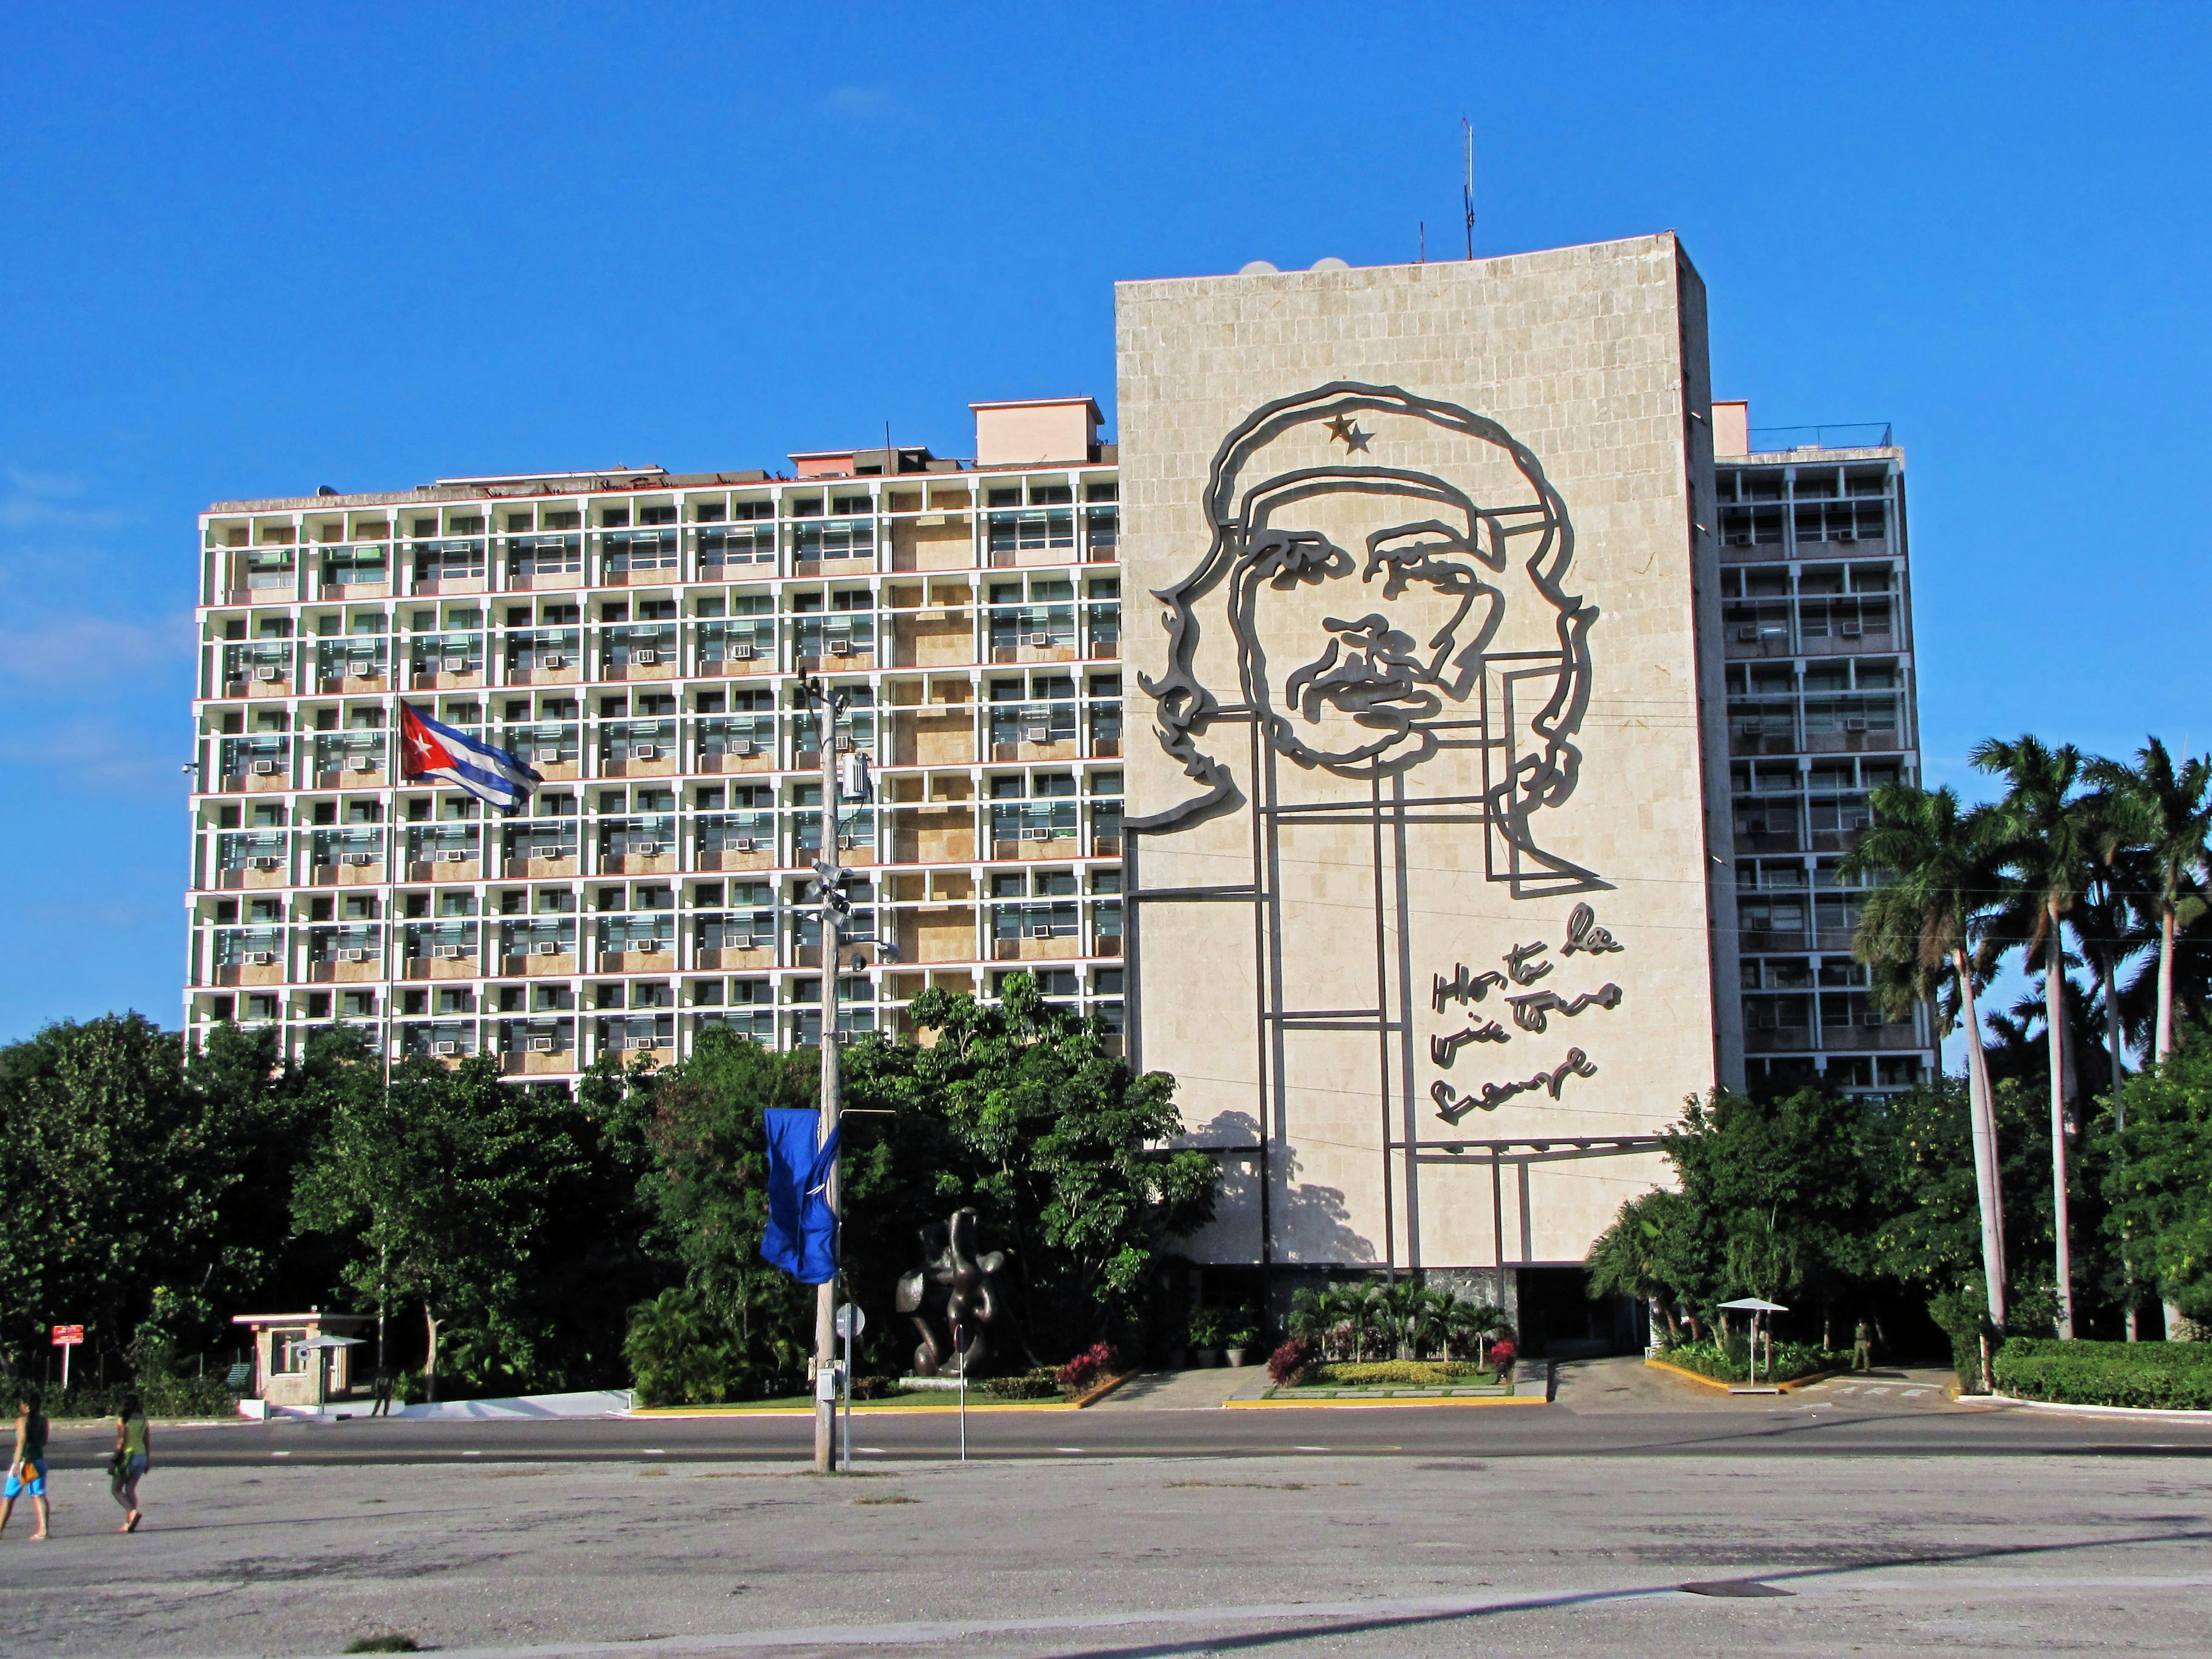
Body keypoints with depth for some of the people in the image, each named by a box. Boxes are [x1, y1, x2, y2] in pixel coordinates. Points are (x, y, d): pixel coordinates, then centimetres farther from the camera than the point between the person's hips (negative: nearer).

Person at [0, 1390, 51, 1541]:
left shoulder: (22, 1419, -10)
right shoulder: (43, 1419, 6)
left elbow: (22, 1440, -21)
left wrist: (17, 1463, -23)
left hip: (24, 1460, -5)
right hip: (39, 1460, 5)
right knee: (39, 1496, 2)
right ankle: (43, 1529, -9)